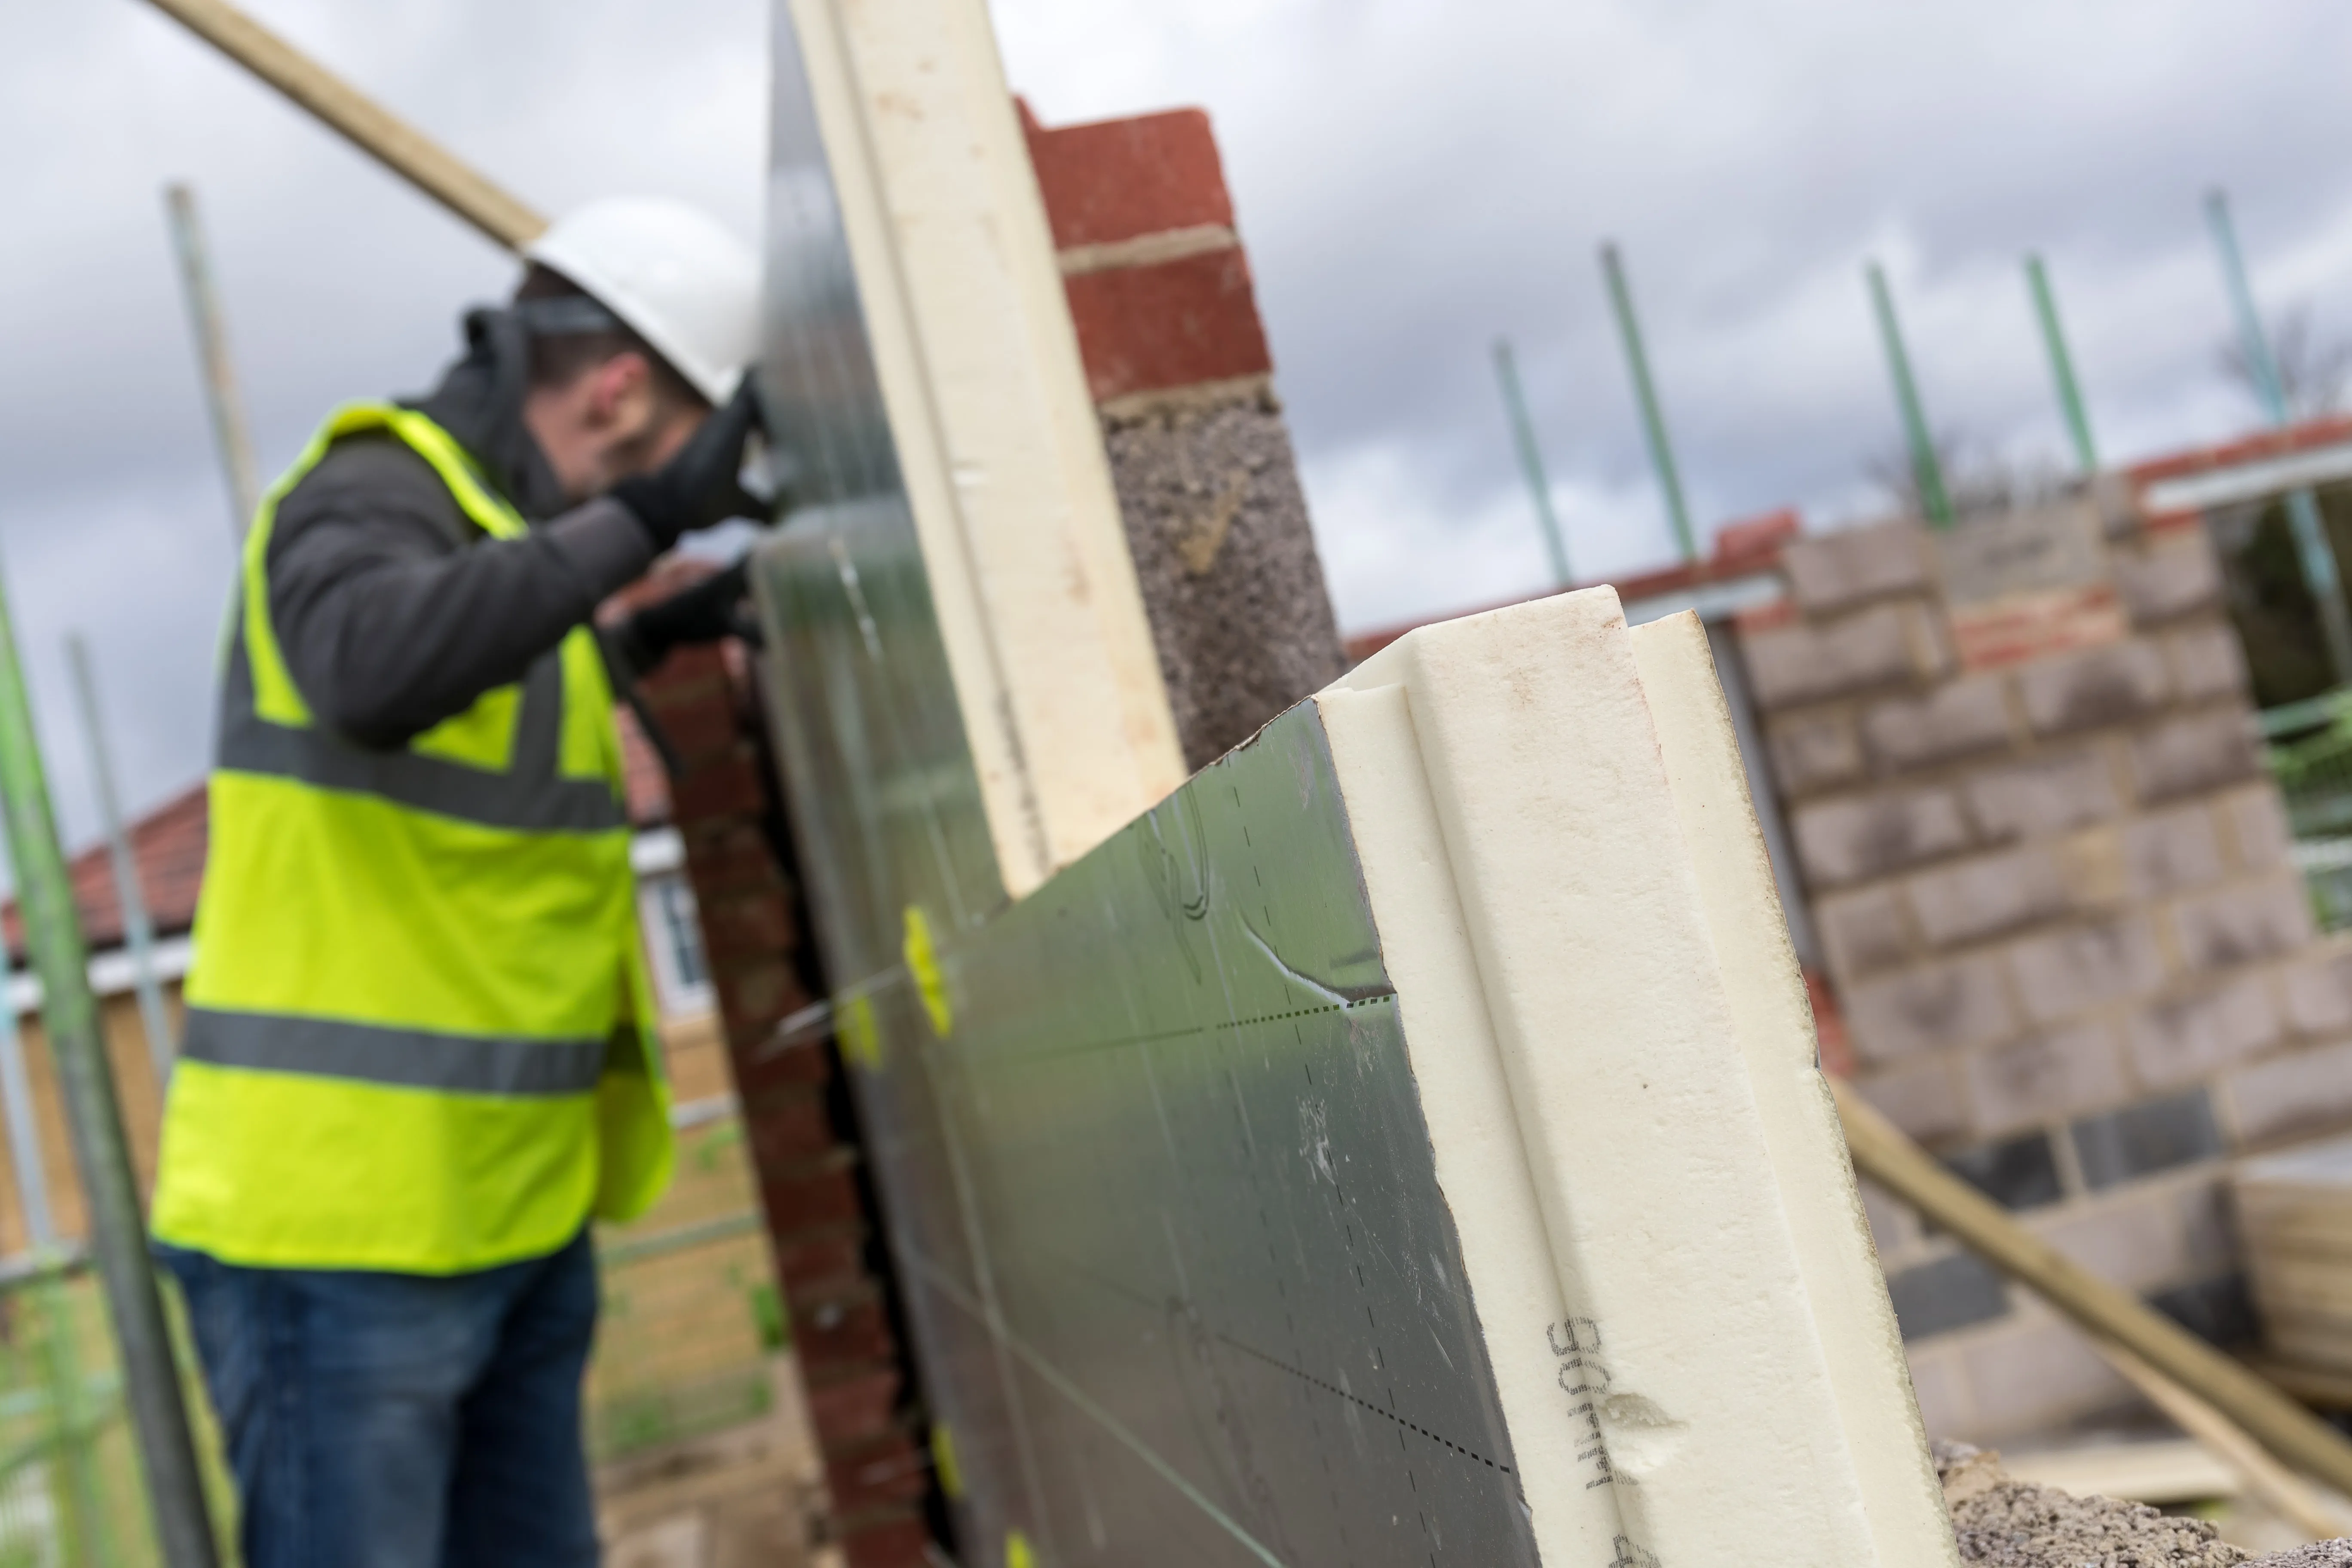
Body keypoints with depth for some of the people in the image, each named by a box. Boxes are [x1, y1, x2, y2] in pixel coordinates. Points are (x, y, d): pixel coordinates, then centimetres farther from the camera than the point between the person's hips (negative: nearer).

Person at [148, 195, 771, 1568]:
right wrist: (635, 523, -32)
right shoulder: (369, 499, -13)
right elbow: (374, 671, -37)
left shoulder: (502, 531, 14)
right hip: (338, 1217, -9)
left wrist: (644, 642, 33)